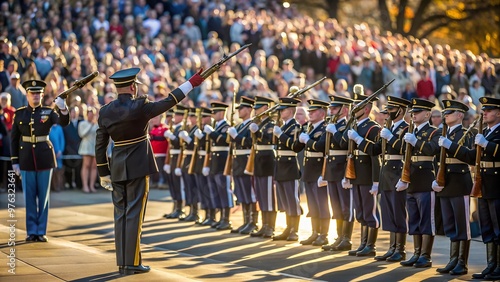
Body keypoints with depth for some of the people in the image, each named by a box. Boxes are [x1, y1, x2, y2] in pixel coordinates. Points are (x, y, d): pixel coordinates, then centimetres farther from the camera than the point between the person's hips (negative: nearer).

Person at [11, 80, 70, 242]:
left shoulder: (49, 112, 1)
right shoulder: (19, 113, 3)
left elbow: (63, 123, -17)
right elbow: (14, 139, 5)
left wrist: (63, 109, -37)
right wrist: (15, 161, 1)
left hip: (45, 158, 0)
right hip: (27, 160, 0)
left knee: (44, 196, 4)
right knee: (29, 197, 4)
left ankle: (41, 231, 11)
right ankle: (31, 232, 12)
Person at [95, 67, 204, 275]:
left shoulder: (105, 112, 1)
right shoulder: (139, 107, -14)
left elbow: (100, 146, 4)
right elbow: (169, 102, -10)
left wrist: (103, 174, 13)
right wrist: (193, 82, -2)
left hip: (117, 168, 5)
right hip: (138, 167, -5)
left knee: (120, 215, 9)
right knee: (134, 215, -2)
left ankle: (122, 263, 12)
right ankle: (132, 263, -1)